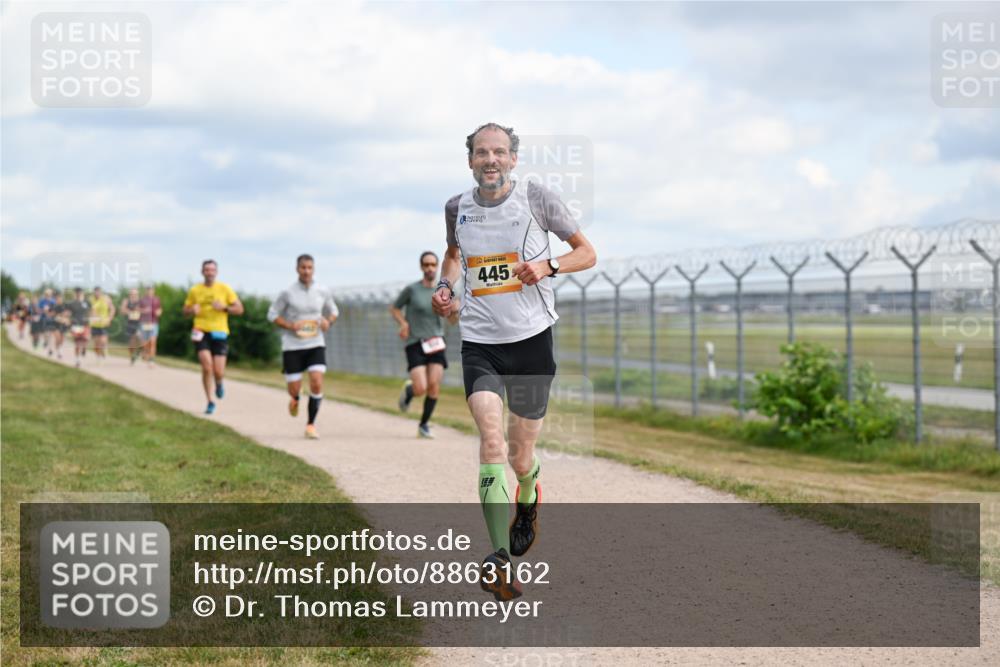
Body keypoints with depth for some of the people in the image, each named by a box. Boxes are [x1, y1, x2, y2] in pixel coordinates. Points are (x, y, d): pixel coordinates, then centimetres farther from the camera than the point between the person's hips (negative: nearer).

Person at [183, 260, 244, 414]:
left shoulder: (225, 289, 3)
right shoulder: (194, 290, 6)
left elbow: (239, 309, 4)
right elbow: (186, 311, 15)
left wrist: (224, 307, -14)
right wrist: (192, 310, -9)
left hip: (219, 333, 0)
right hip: (201, 332, 0)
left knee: (218, 372, -6)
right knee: (207, 367, -15)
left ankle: (219, 383, 33)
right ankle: (210, 402, 1)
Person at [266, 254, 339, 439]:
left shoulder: (323, 292, 1)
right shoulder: (287, 292, -6)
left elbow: (333, 311, 18)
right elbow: (272, 314, 2)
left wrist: (328, 322, -5)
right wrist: (290, 326, -15)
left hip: (316, 345, 1)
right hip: (292, 346, -1)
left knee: (317, 384, -16)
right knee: (294, 389, 2)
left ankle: (311, 425, -2)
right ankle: (295, 399, 42)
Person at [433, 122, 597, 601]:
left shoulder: (537, 199, -4)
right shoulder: (457, 208, 5)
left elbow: (587, 253, 4)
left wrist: (548, 266, -15)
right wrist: (444, 285, 6)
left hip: (531, 338, -1)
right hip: (479, 342, 1)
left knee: (520, 457, 7)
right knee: (491, 439, -21)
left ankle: (529, 500, 45)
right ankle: (500, 559, -25)